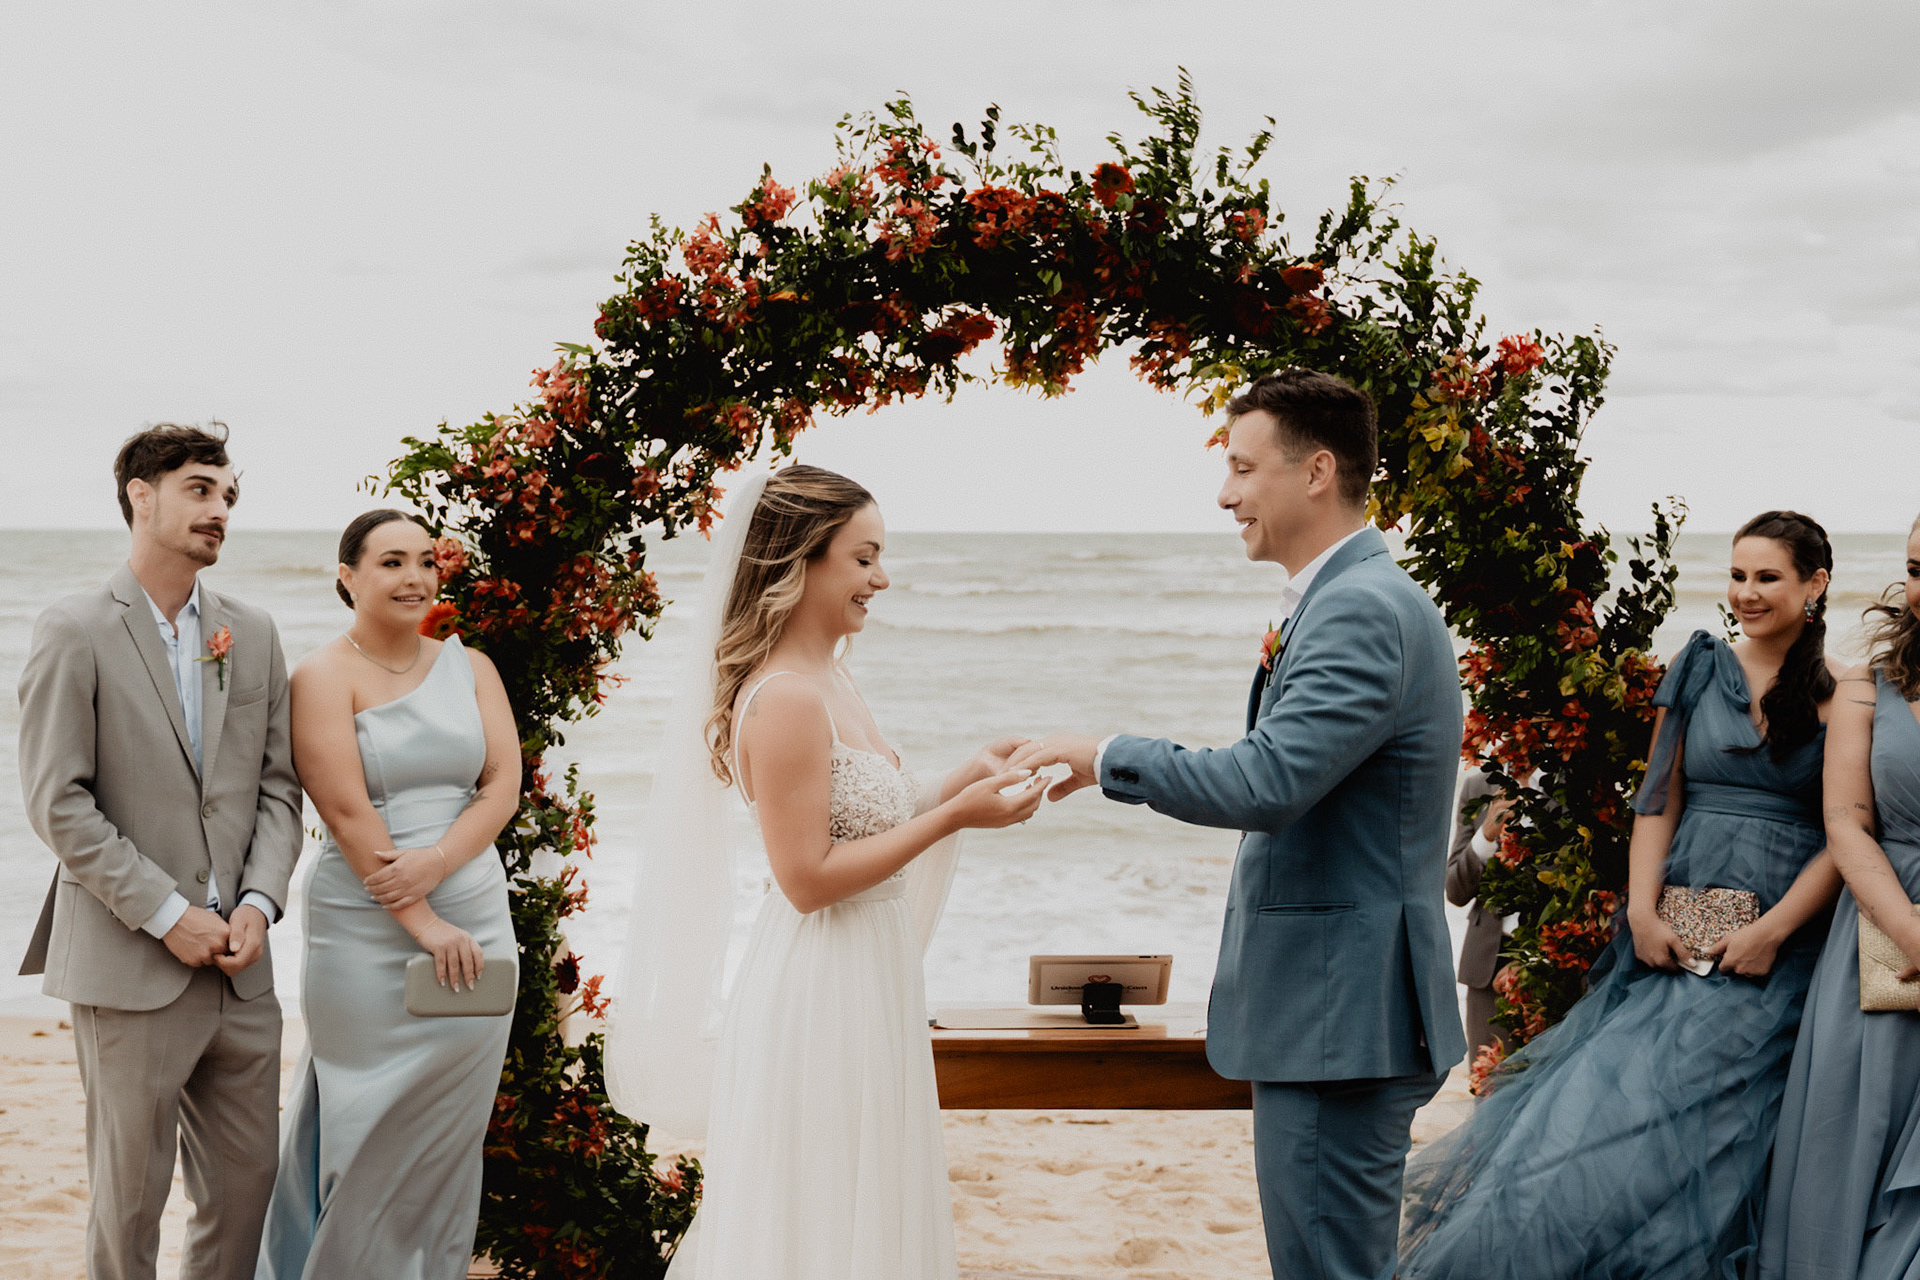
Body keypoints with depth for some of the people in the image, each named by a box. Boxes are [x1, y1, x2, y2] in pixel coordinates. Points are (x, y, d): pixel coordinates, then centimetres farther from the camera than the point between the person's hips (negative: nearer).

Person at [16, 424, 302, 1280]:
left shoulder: (252, 634, 10)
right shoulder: (75, 633, -6)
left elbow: (277, 786, 10)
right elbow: (57, 805, -11)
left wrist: (259, 902, -6)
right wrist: (168, 914, -14)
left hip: (238, 964, 5)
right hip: (129, 972, -5)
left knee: (247, 1185, 10)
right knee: (129, 1195, 4)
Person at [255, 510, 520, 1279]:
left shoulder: (470, 668, 10)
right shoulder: (324, 678, -3)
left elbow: (503, 787, 2)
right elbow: (348, 812, -12)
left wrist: (436, 862, -16)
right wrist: (422, 923, -17)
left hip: (475, 919, 4)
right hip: (368, 934, -4)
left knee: (451, 1130, 9)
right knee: (377, 1132, 1)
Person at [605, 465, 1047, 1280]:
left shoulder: (831, 684, 9)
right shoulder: (785, 699, -20)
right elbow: (808, 876, -21)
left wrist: (966, 778, 5)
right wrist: (953, 816, -19)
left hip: (861, 981, 10)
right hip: (821, 994, -10)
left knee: (865, 1205, 17)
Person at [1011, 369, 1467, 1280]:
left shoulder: (1362, 611, -18)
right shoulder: (1352, 599, 16)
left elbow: (1266, 782, -26)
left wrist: (1106, 757, -16)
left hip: (1340, 1015, -11)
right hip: (1332, 1008, 11)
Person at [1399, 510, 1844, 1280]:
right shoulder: (1701, 669, 8)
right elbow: (1657, 802, 6)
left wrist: (1773, 930, -12)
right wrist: (1642, 911, -6)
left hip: (1777, 953, -2)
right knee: (1607, 1108, -3)